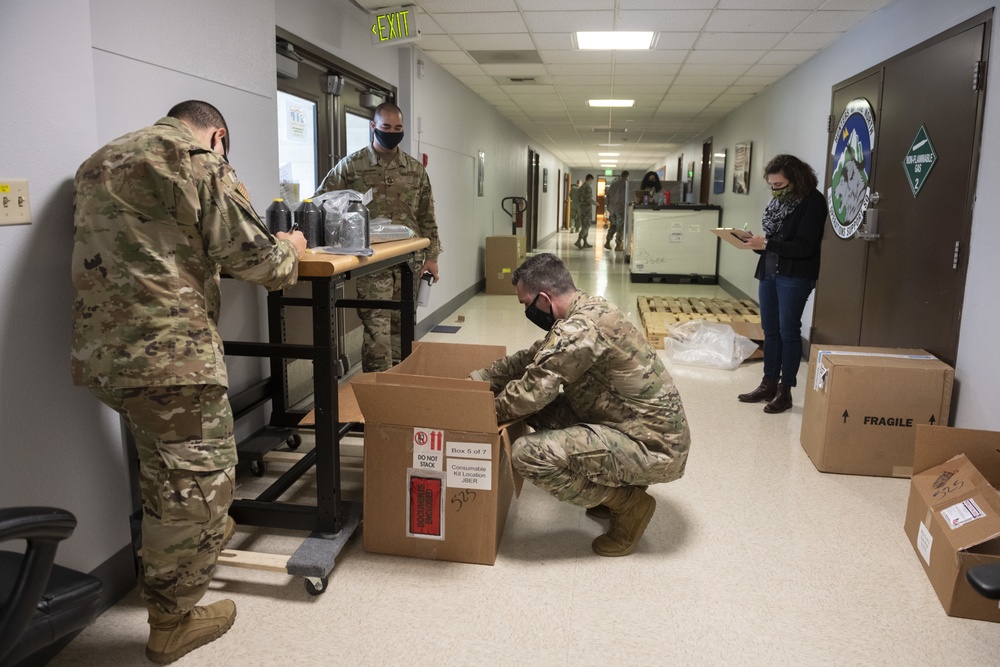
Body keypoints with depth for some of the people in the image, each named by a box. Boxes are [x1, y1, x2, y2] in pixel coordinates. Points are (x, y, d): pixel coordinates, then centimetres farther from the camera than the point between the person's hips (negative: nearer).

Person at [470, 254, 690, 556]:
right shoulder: (589, 308, 7)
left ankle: (628, 502, -2)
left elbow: (530, 393, -23)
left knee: (528, 454, -21)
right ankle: (618, 485, 15)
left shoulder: (580, 329, -24)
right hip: (648, 428, 10)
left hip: (654, 449, -10)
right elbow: (530, 359, 16)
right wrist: (476, 379, 13)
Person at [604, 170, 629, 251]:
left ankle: (607, 242, 13)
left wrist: (608, 208, 19)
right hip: (621, 208, -6)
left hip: (612, 207, 6)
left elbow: (608, 196, 12)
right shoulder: (626, 184, -9)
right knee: (620, 227, 1)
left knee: (613, 225, 17)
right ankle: (618, 245, 1)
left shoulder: (613, 184, 9)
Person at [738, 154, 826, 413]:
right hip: (769, 272, 7)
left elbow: (804, 247, -17)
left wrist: (767, 244, -23)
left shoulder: (812, 202, -11)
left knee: (788, 331, -1)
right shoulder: (779, 200, 9)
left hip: (795, 276, -7)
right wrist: (755, 242, -4)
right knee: (770, 330, 11)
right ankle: (769, 384, 21)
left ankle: (785, 391, 9)